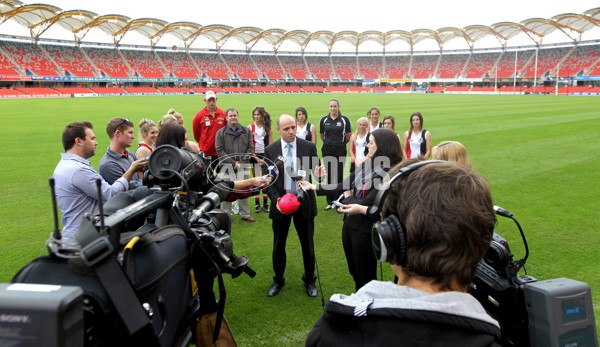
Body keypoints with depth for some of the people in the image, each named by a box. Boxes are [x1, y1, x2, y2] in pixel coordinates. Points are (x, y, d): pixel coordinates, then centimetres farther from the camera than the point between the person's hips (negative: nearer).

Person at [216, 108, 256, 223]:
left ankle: (245, 214, 21)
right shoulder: (221, 132, 1)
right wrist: (233, 162, -12)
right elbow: (220, 150, -6)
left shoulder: (246, 131, 7)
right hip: (227, 166, -2)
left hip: (243, 166, 2)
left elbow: (250, 148, 4)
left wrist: (242, 161, -8)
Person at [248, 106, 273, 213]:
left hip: (266, 156, 1)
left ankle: (265, 203, 15)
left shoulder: (268, 128, 3)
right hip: (254, 156, -1)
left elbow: (271, 145, 3)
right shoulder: (250, 128, -1)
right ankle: (257, 204, 10)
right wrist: (257, 158, -10)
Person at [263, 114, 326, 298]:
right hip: (281, 203, 1)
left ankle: (309, 279, 32)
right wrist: (276, 199, -16)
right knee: (278, 245, 14)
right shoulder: (270, 150, -4)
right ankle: (278, 280, 34)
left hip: (304, 202, 0)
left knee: (307, 244, 12)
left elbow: (315, 173, -2)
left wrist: (319, 174, -26)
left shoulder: (309, 147, -5)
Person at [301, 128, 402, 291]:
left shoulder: (389, 175, -22)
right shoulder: (366, 165, 1)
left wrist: (347, 198, -3)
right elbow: (344, 185, 7)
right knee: (354, 272, 24)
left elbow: (365, 204, -21)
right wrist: (315, 187, 8)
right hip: (350, 223, 8)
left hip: (365, 229, -8)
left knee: (366, 276, 12)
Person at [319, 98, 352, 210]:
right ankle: (330, 202, 15)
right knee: (329, 176, 7)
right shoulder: (324, 120, 2)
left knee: (339, 176, 1)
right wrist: (329, 142, 12)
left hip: (340, 150, -2)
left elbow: (349, 135, 4)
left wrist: (341, 143, 10)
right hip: (327, 150, 2)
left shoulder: (344, 119, -3)